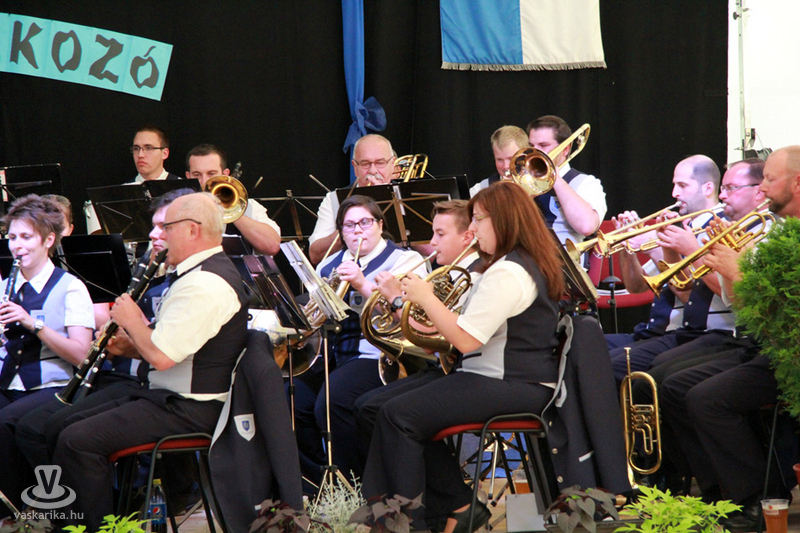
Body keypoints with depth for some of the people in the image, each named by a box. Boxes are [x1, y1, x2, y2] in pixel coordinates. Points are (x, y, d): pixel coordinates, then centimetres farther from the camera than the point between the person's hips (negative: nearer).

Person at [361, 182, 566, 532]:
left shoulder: (508, 273, -19)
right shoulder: (531, 264, 17)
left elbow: (466, 340, -24)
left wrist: (425, 298, -13)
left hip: (511, 386, -11)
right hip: (524, 381, 11)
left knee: (398, 416, -15)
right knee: (417, 411, 17)